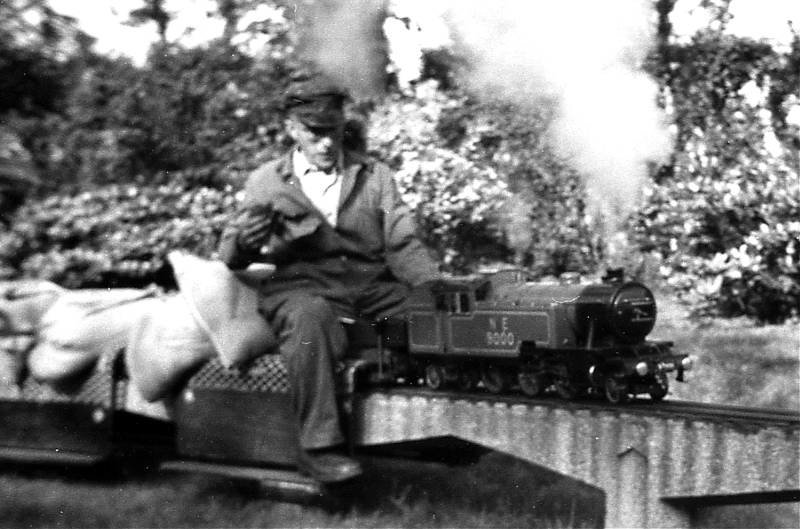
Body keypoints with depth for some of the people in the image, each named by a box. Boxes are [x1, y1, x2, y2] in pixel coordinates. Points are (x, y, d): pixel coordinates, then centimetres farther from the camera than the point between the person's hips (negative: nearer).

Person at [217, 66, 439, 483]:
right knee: (309, 316, -37)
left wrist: (435, 287, -10)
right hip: (302, 284, -3)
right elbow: (230, 258, 7)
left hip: (371, 285, 3)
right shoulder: (266, 182, 13)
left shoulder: (374, 175, 19)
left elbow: (403, 244, 10)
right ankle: (318, 446, -33)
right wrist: (245, 242, -19)